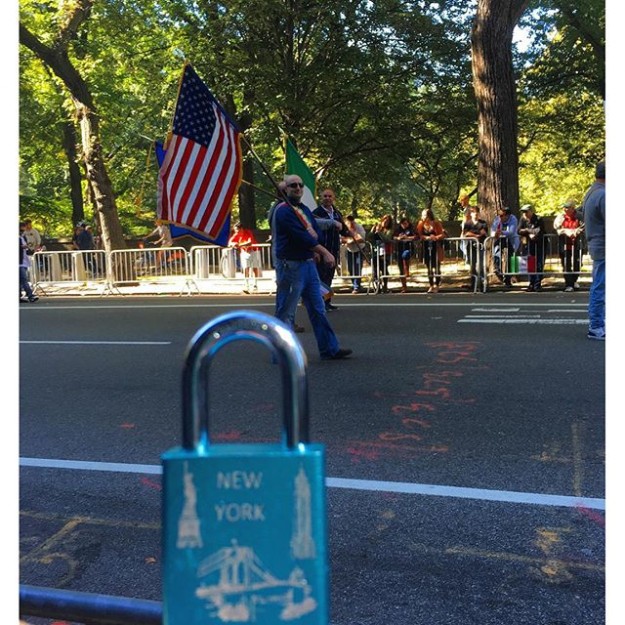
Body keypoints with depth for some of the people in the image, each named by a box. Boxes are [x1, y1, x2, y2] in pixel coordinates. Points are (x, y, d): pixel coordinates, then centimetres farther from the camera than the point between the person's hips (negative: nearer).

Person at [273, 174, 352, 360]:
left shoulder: (305, 209, 17)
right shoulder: (283, 211, -11)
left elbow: (316, 232, 10)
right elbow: (301, 236, -19)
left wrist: (316, 251, -12)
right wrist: (324, 251, -18)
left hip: (309, 263, 9)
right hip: (291, 265, -9)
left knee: (318, 308, 11)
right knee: (286, 312, -2)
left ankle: (330, 349, 18)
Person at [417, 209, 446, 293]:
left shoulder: (436, 223, -10)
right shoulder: (421, 224, 0)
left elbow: (443, 234, -10)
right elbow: (419, 235, -3)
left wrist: (436, 237, -28)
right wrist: (427, 237, -20)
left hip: (435, 247, -4)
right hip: (426, 247, 4)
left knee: (436, 266, -2)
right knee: (429, 267, 10)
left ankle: (436, 285, 3)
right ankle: (431, 285, 18)